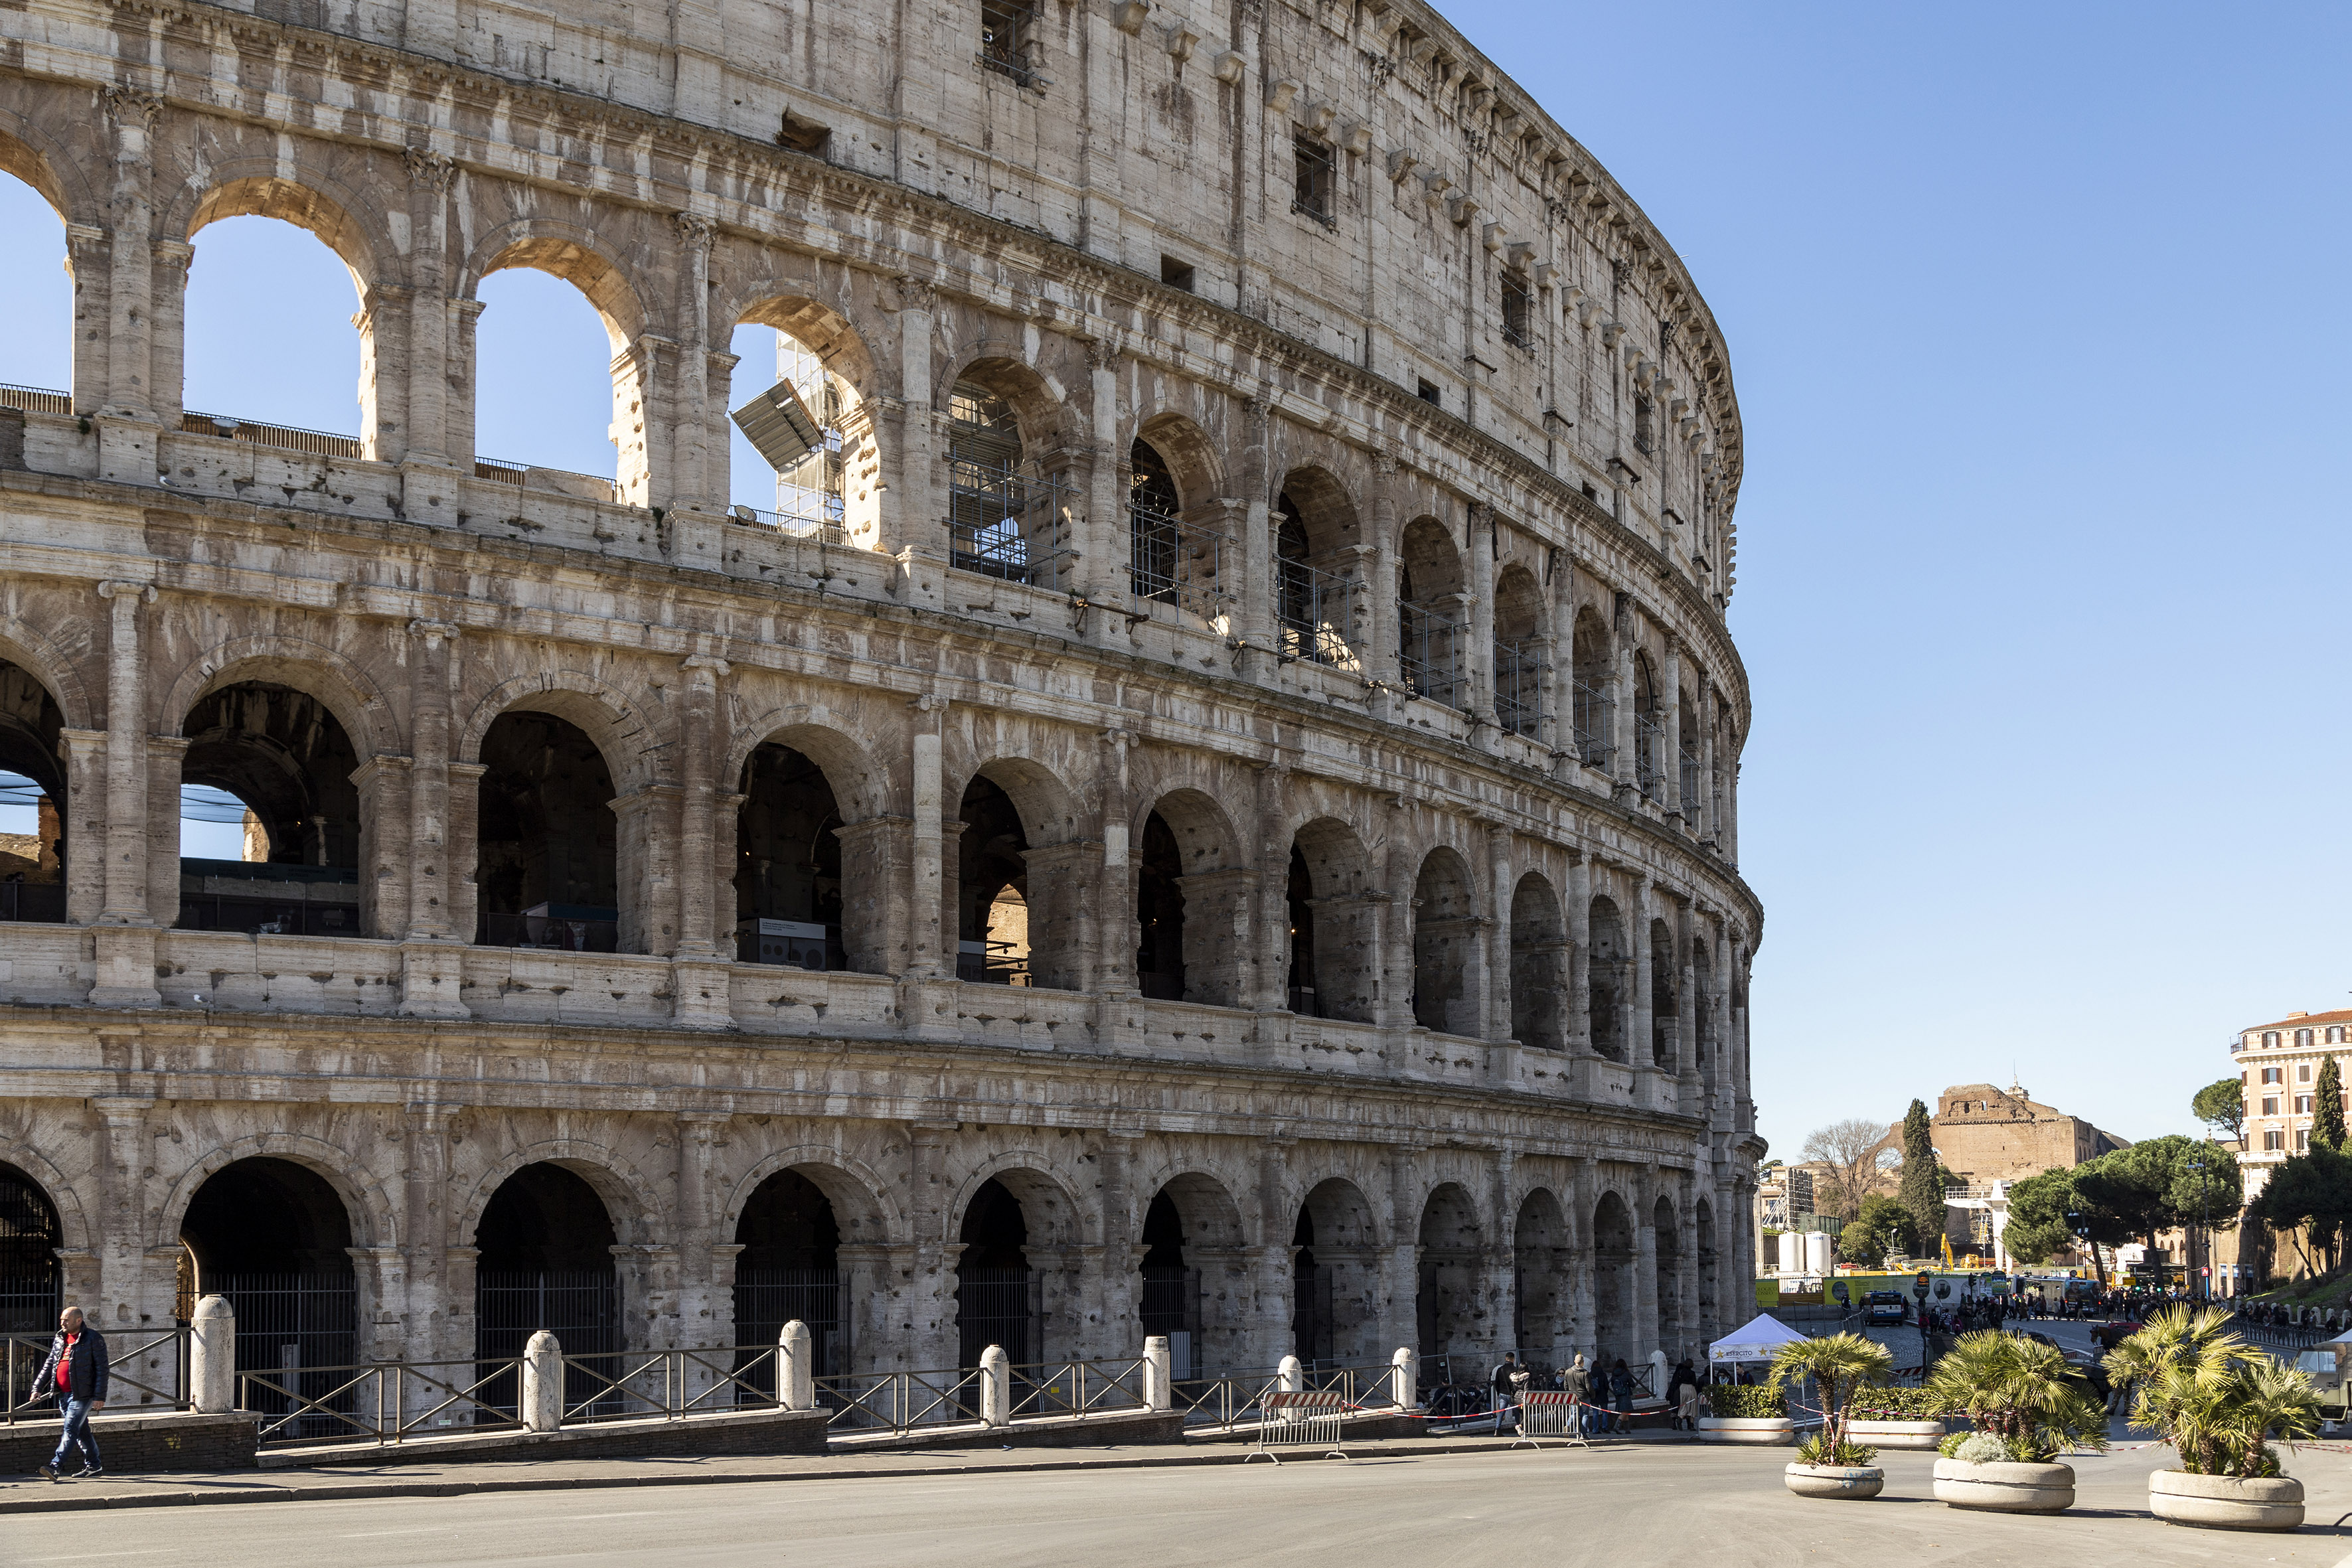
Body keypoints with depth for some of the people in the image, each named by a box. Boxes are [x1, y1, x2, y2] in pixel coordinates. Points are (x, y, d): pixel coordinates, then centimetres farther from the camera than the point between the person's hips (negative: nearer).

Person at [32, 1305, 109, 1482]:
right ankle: (93, 1466, 21)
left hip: (81, 1394, -7)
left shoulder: (94, 1339, -8)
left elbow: (102, 1369, -10)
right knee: (82, 1431, 13)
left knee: (71, 1429, -13)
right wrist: (38, 1387, 7)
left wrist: (100, 1396, -15)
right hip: (63, 1394, 7)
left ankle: (56, 1467, -18)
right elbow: (49, 1365, 19)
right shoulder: (59, 1340, 14)